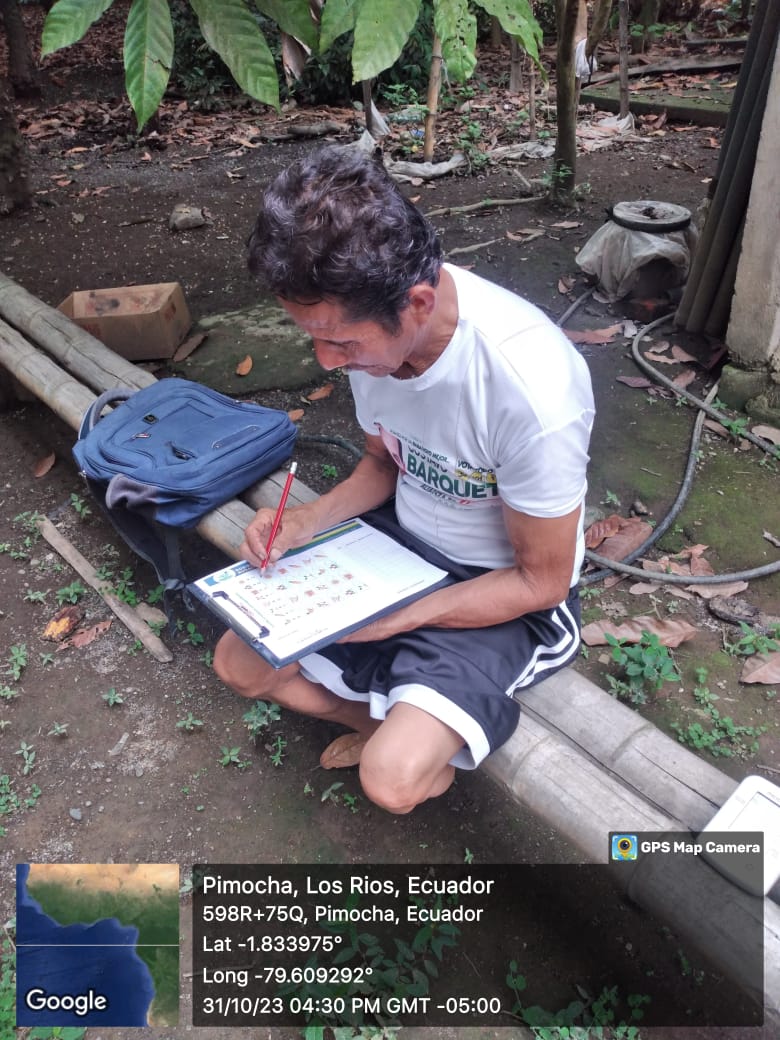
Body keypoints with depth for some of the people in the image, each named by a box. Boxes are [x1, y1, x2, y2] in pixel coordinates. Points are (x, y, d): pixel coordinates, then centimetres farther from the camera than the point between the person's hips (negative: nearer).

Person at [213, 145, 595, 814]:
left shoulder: (530, 388, -34)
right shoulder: (369, 328, -13)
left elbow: (540, 579, -19)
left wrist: (393, 619, -21)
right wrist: (306, 522, -11)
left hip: (504, 591, -6)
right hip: (400, 538, 6)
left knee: (394, 780, -22)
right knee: (239, 663, 2)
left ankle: (421, 733, 13)